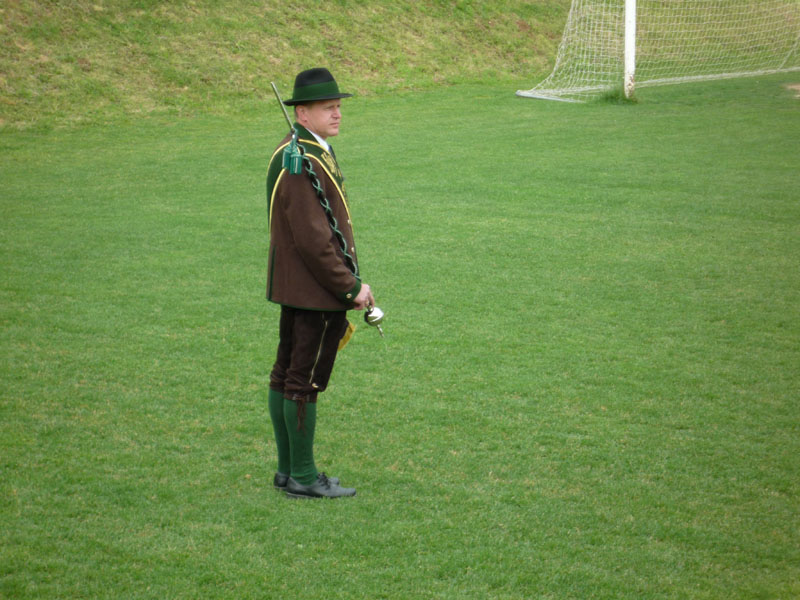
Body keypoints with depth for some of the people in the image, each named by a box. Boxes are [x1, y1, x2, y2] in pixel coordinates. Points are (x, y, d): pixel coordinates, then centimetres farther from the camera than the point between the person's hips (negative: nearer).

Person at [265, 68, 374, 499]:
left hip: (294, 288, 11)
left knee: (286, 376, 14)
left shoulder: (298, 152, 13)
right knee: (306, 382, -3)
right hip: (317, 291, -11)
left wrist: (348, 282, 16)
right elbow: (313, 240, -25)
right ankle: (302, 477, 5)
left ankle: (287, 470, 24)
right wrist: (351, 287, -17)